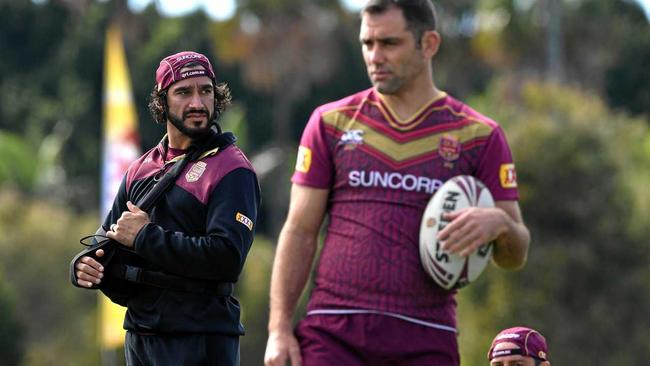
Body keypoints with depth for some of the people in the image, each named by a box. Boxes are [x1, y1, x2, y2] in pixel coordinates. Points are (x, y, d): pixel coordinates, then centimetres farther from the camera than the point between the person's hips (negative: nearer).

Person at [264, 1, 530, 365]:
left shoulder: (479, 136, 8)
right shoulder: (332, 123, 11)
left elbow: (515, 256, 8)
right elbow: (300, 232, 10)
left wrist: (499, 223, -16)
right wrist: (279, 327, 0)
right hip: (333, 333, 0)